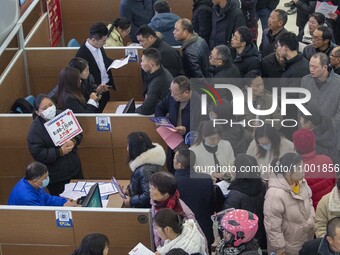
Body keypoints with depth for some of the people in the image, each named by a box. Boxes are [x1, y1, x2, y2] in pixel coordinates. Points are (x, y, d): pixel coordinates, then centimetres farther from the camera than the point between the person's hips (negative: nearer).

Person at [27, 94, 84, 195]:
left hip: (74, 167, 5)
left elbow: (78, 132, 4)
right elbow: (38, 154, -20)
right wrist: (60, 152, -25)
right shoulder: (35, 129, -18)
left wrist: (73, 141, -18)